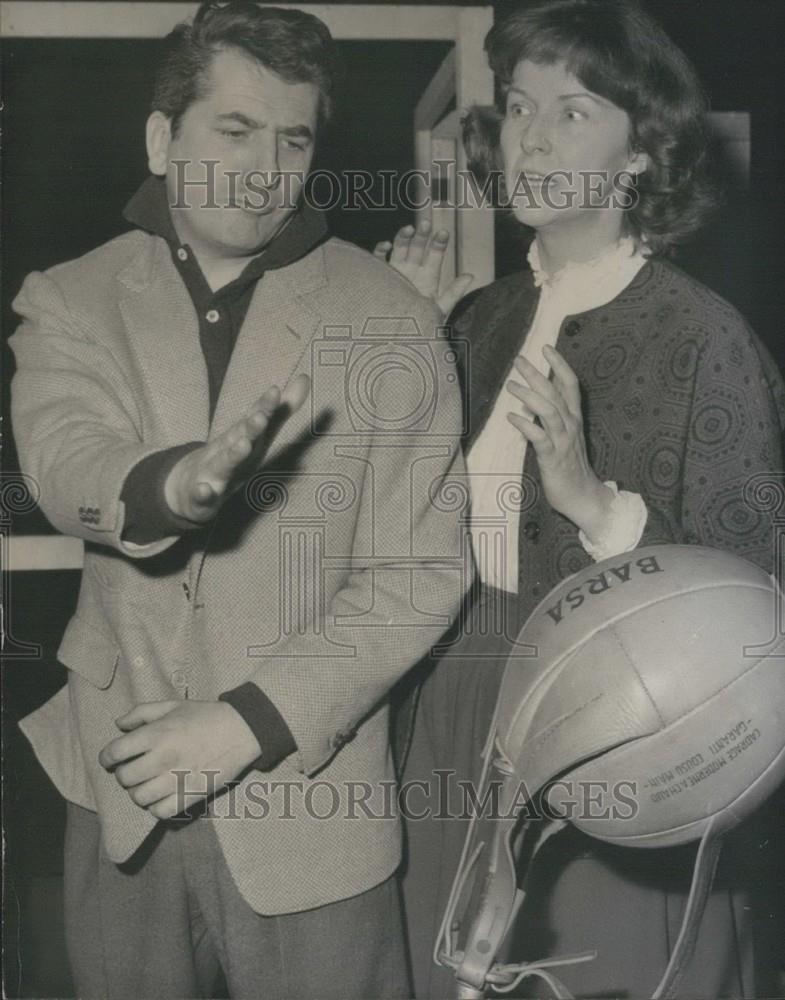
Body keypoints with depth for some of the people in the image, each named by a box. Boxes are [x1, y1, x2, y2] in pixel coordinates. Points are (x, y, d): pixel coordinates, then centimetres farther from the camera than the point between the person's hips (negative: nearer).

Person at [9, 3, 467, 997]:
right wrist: (174, 484, -40)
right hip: (120, 788, 2)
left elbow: (417, 574, -8)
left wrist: (247, 720, -16)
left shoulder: (391, 325, -5)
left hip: (308, 805, -1)